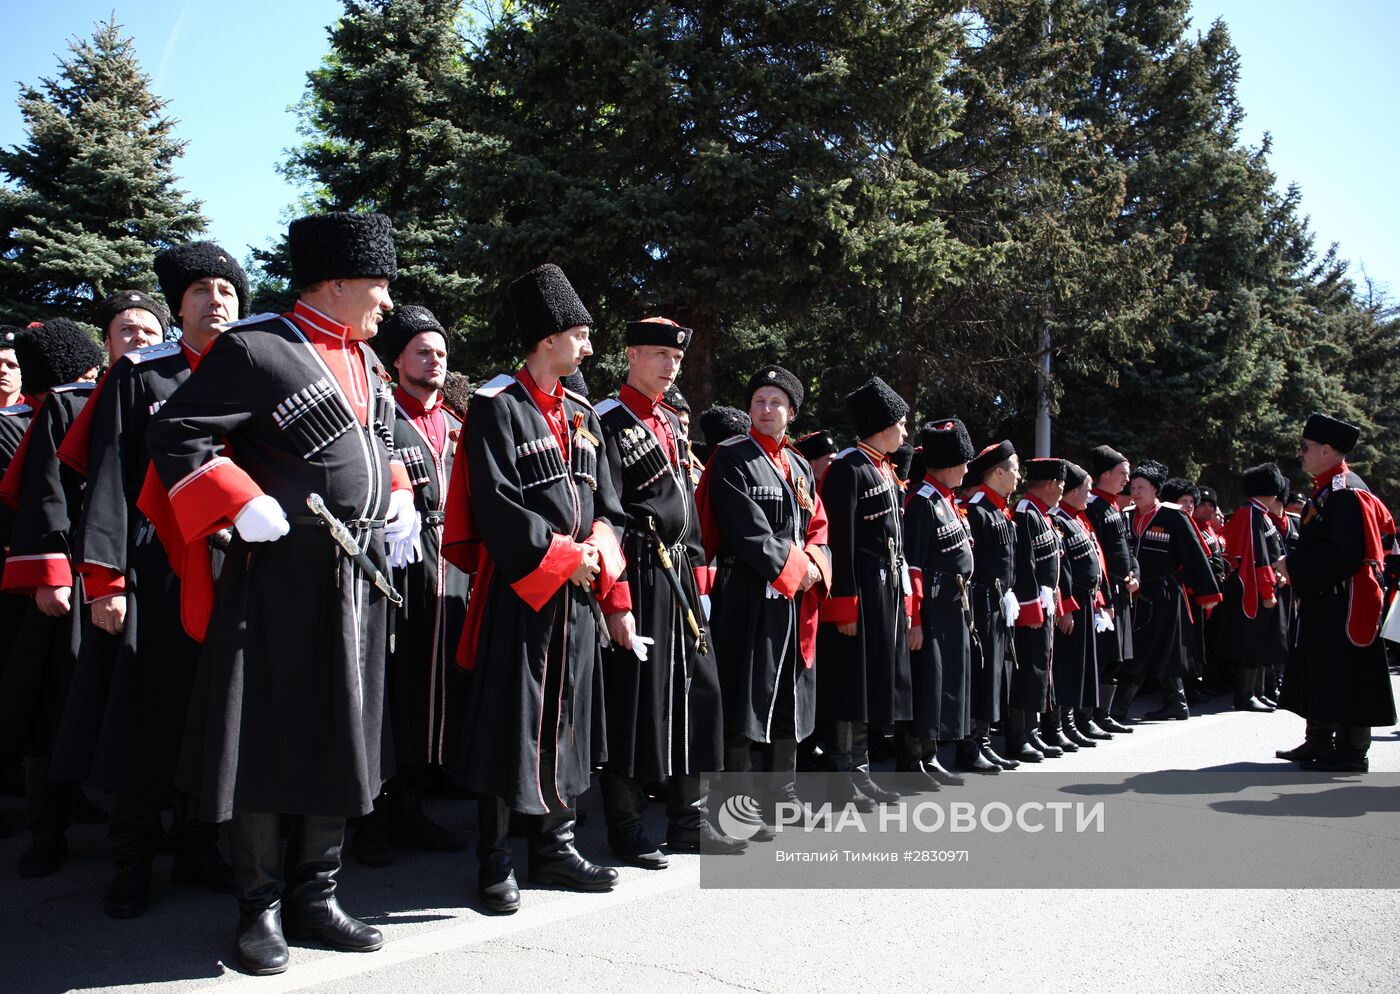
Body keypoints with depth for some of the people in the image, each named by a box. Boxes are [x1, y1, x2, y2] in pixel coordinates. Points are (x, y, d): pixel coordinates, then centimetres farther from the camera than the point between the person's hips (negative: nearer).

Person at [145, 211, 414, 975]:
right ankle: (260, 909, 17)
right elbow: (175, 434, -10)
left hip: (359, 577, 8)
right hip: (282, 576, -7)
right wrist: (243, 506, -19)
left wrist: (400, 502, 13)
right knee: (265, 741, 2)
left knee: (342, 740, 11)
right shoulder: (254, 347, -9)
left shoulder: (362, 357, 15)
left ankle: (314, 898, 24)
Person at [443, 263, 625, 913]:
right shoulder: (496, 407, -7)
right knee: (509, 721, -2)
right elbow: (496, 506, -16)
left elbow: (606, 501, 14)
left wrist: (597, 555, -5)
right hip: (518, 590, -7)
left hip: (576, 592, 7)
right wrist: (564, 559, -14)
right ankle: (495, 861, 10)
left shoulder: (581, 414, 15)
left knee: (565, 719, 12)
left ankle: (554, 847, 24)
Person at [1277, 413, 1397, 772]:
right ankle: (1319, 742, 25)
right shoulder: (1326, 490, 15)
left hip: (1343, 604, -11)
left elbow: (1340, 554, -25)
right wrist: (1297, 564, 9)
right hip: (1323, 601, 11)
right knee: (1317, 674, 16)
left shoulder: (1345, 494, -17)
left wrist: (1294, 565, -17)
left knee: (1345, 677, -4)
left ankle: (1352, 753, 3)